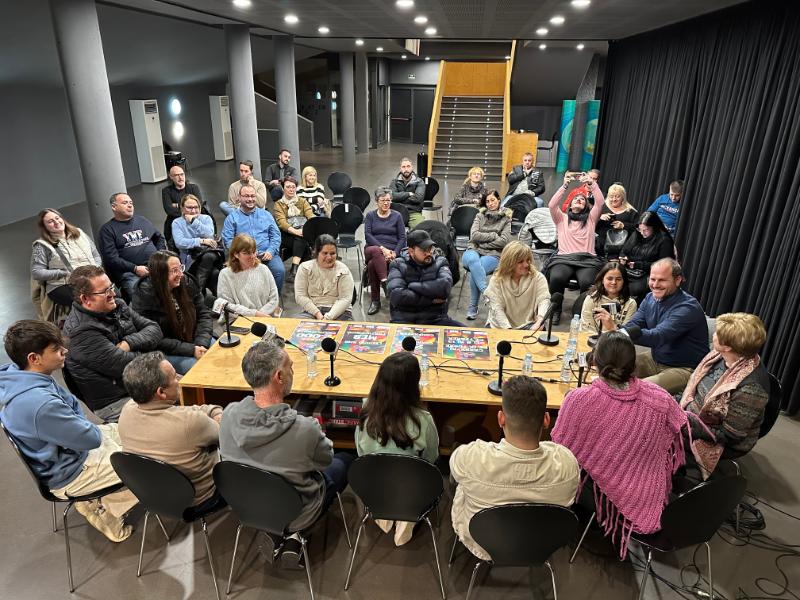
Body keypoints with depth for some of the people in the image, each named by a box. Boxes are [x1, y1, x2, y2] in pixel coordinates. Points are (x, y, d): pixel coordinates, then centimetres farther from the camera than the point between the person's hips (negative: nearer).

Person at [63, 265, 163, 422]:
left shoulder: (117, 305, 5)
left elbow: (154, 329, 3)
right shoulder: (81, 332, -19)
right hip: (115, 402, -8)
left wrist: (129, 342, -14)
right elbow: (127, 366, -22)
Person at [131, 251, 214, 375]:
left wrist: (201, 343, -16)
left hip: (191, 341, 5)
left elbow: (204, 314, 1)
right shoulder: (144, 296, -18)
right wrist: (191, 350, -23)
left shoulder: (187, 282, -4)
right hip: (162, 351, -5)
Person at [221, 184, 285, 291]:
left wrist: (271, 251, -5)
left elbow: (276, 235, 14)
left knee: (280, 270, -28)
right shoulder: (232, 218, 14)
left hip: (267, 254, 2)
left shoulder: (266, 215, 21)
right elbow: (228, 240, 3)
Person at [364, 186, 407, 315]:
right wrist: (382, 248, -16)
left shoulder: (397, 216, 15)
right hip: (372, 249, 1)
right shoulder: (370, 215, 15)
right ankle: (385, 281, -47)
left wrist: (394, 253, -12)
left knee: (372, 264, -31)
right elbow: (367, 235, 0)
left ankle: (375, 301, -26)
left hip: (391, 251, -1)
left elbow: (402, 238, 6)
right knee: (376, 251, -38)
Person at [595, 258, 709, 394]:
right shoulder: (650, 298, 2)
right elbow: (633, 325, -7)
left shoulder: (688, 308, -24)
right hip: (655, 359, 8)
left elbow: (657, 337, -36)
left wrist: (615, 329, -47)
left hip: (684, 368, -8)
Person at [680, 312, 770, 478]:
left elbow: (729, 435, -24)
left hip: (722, 443, -7)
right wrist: (680, 403, -6)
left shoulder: (750, 387, -31)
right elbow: (694, 384, 6)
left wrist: (690, 426, -24)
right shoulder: (719, 355, -11)